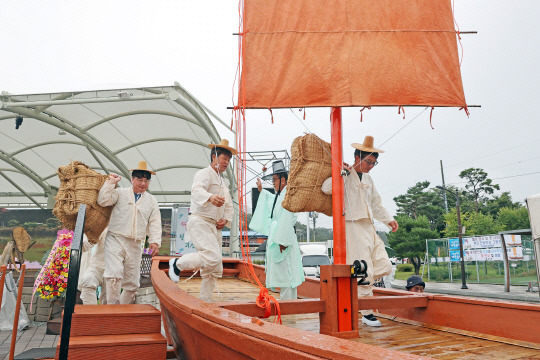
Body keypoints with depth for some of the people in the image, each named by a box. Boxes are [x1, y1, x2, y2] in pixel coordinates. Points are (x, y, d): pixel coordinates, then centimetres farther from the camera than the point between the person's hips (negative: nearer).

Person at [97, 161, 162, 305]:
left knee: (132, 282, 6)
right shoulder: (120, 193, 7)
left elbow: (155, 223, 9)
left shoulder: (152, 200, 13)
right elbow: (103, 201, -7)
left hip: (135, 245, 3)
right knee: (114, 275, -19)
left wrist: (155, 241, -2)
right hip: (115, 239, -3)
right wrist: (111, 182, -7)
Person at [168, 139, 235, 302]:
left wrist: (226, 219, 6)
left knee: (215, 270, 8)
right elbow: (197, 190, -27)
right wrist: (210, 197, -49)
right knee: (212, 257, -25)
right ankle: (177, 263, -4)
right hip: (200, 222, -9)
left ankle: (203, 302, 19)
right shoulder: (204, 173, -5)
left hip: (214, 227, 9)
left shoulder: (222, 182, 23)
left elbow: (229, 206, 27)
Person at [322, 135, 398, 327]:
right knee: (364, 272, -6)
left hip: (369, 227, 8)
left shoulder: (367, 179, 19)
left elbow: (375, 203, 27)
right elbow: (326, 188, -21)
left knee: (384, 266, 2)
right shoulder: (344, 175, -3)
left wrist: (388, 219, 19)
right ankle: (367, 314, 6)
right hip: (352, 227, -8)